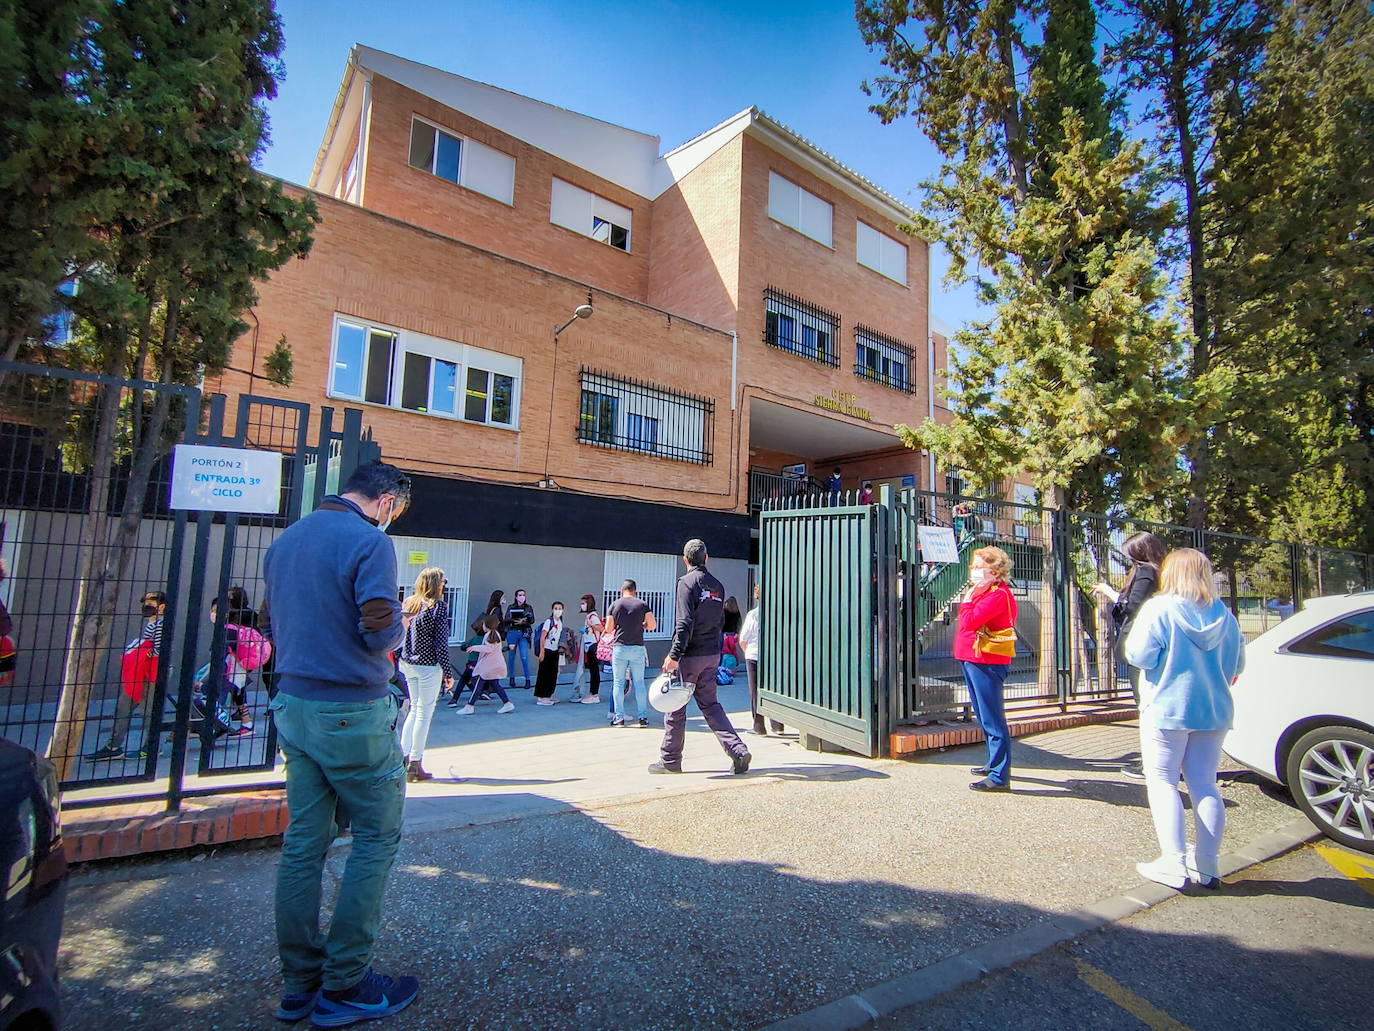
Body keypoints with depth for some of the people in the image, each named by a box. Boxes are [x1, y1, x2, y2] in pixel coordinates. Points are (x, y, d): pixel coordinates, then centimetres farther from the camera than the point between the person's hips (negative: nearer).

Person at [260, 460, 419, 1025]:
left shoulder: (285, 539, 11)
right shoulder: (369, 541, -15)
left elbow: (269, 623, 18)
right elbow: (382, 631, -21)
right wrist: (397, 629, 0)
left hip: (292, 704, 8)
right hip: (351, 711, -8)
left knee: (303, 840, 15)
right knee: (378, 835, 6)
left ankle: (299, 984, 27)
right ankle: (343, 986, 15)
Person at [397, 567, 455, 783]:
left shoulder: (408, 603, 6)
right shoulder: (438, 607, -13)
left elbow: (399, 634, 8)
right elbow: (441, 643, -13)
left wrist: (402, 662, 17)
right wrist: (448, 672, -7)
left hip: (407, 664, 7)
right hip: (428, 665, -7)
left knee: (415, 708, 20)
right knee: (424, 712, 3)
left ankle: (403, 756, 21)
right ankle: (415, 765, 9)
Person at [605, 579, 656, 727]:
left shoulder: (614, 605, 1)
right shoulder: (642, 605, 1)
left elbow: (608, 628, 2)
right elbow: (653, 626, -3)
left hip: (619, 647, 0)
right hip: (637, 648, 1)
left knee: (618, 683, 6)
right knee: (639, 683, 6)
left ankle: (619, 717, 5)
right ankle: (643, 717, 7)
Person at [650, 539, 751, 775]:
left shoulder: (687, 581, -11)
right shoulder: (717, 585, 10)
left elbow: (685, 622, -19)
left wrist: (674, 654, -20)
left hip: (690, 655, -7)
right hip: (712, 655, 7)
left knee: (675, 707, 7)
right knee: (710, 704, 15)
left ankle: (670, 760, 18)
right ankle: (738, 750, 4)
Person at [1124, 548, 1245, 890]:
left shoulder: (1159, 608, -14)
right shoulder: (1224, 614, 3)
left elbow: (1139, 655, -18)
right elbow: (1236, 663, 11)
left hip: (1167, 708, -6)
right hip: (1214, 709, 6)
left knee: (1163, 782, 2)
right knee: (1205, 786, 12)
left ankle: (1174, 864, 0)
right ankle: (1206, 865, 19)